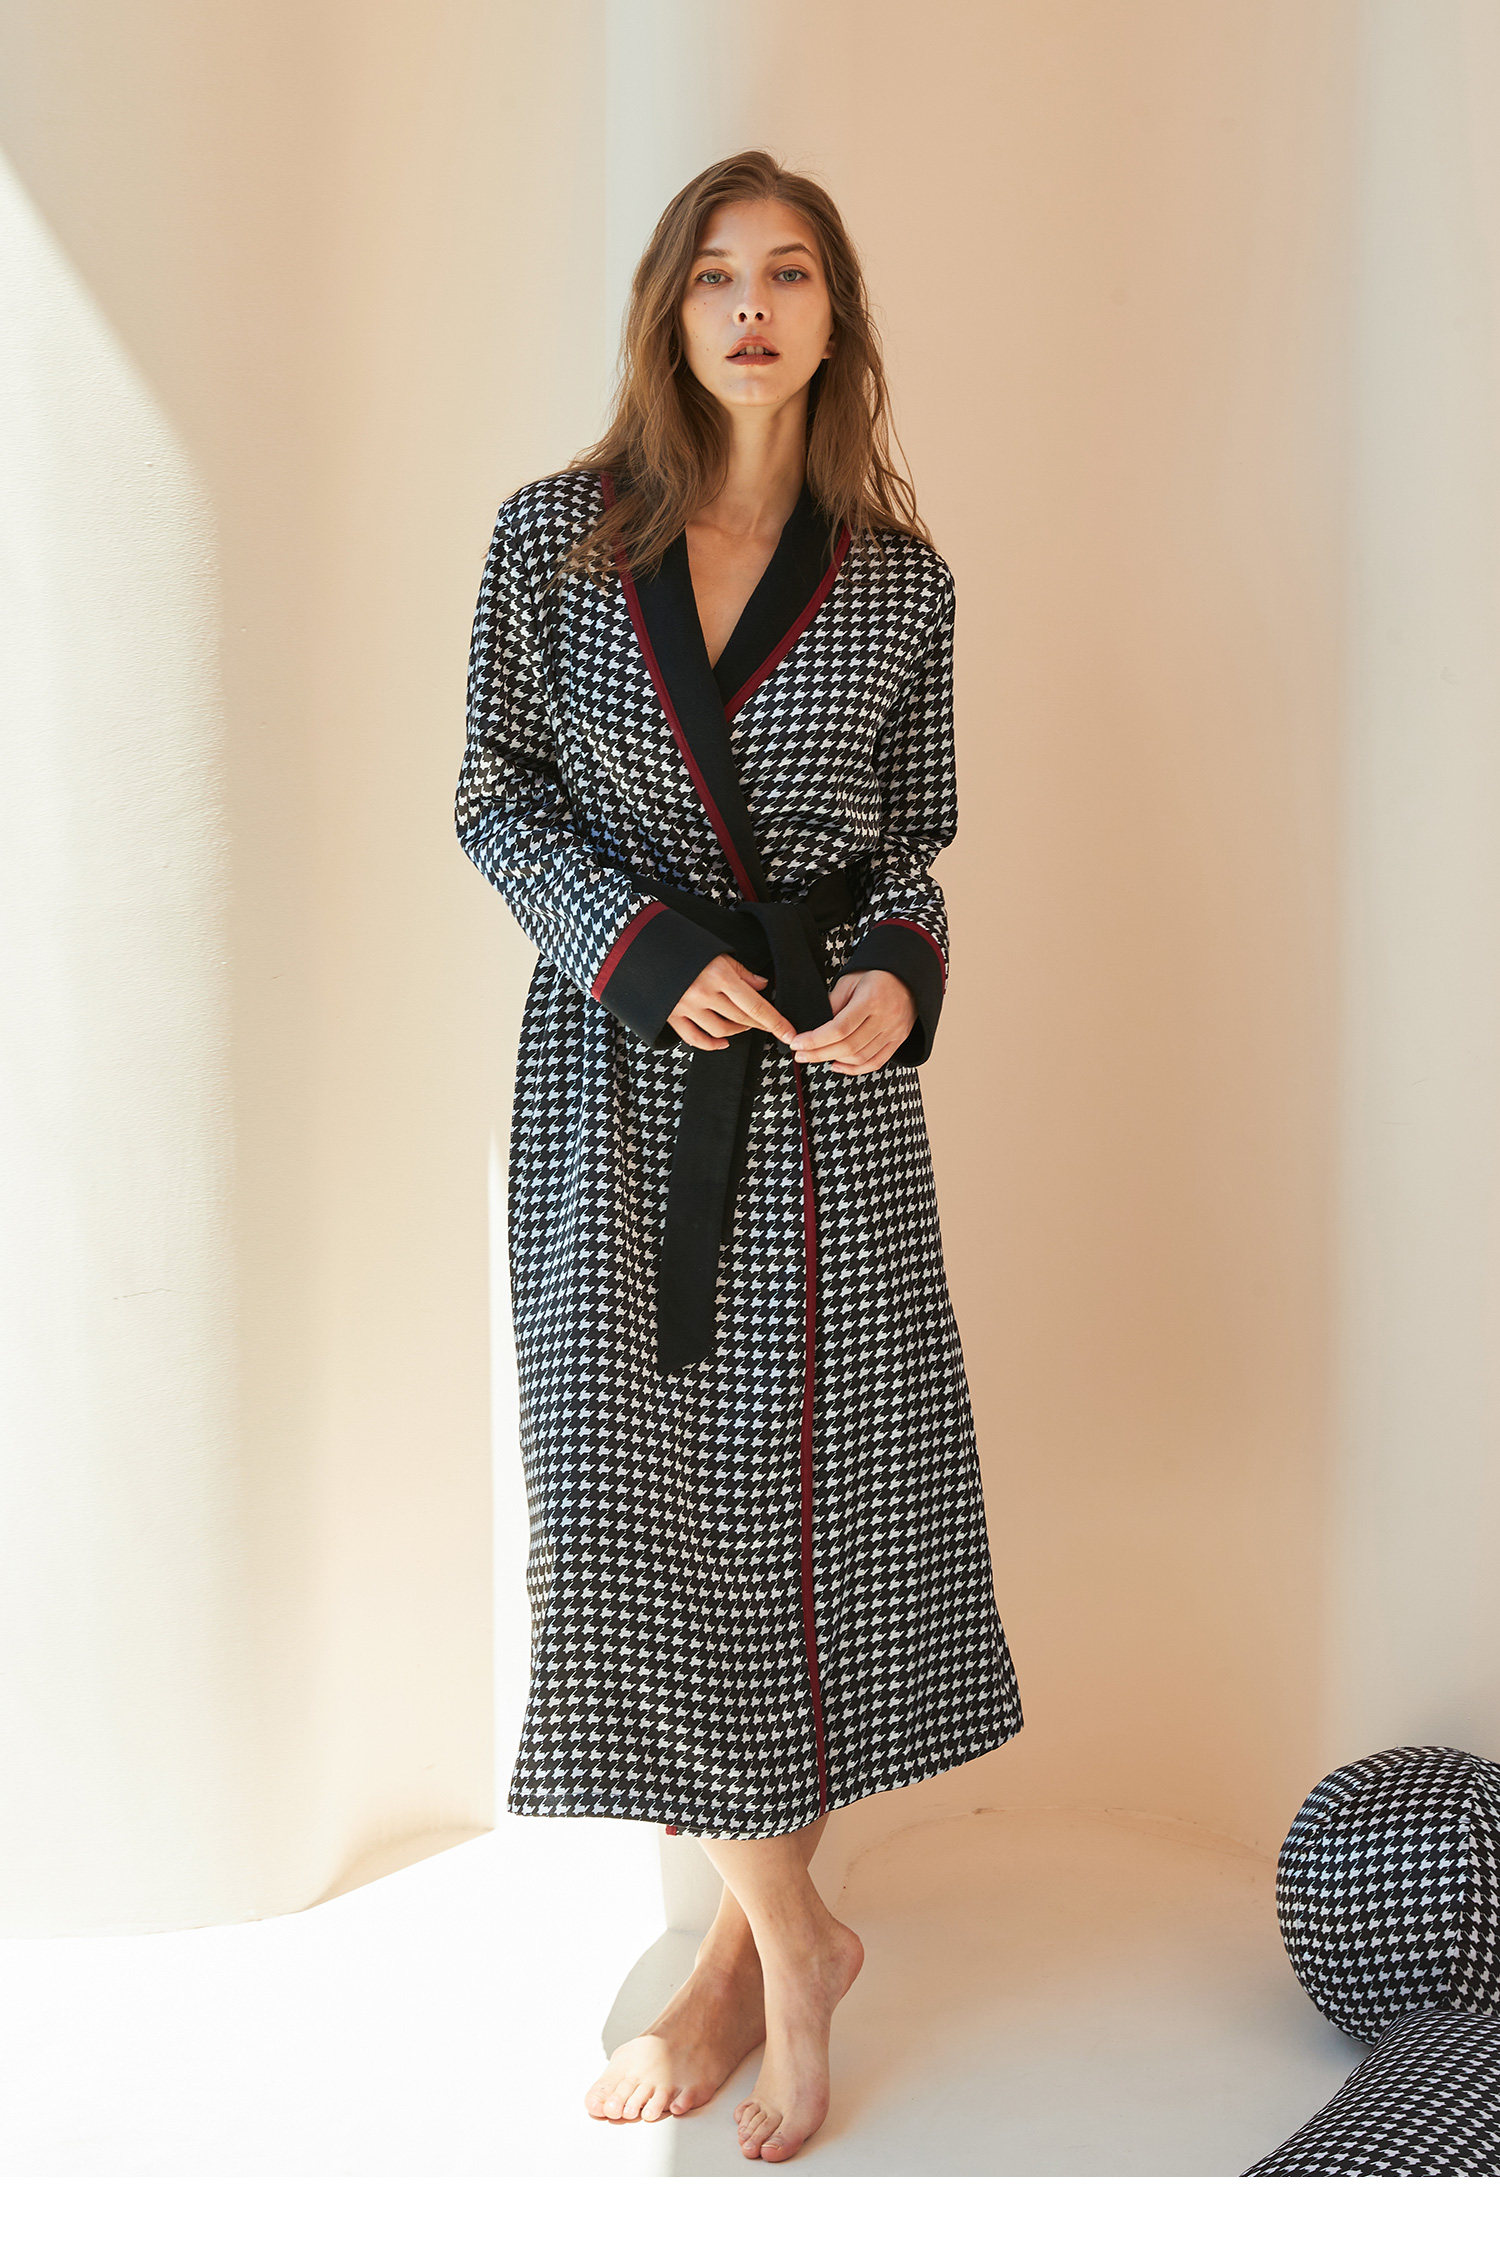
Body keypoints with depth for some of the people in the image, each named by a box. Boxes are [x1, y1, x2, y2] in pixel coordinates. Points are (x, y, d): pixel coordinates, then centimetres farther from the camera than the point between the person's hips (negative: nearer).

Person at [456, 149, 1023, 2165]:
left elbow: (918, 843, 10)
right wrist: (641, 947, -12)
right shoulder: (554, 539, 2)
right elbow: (497, 801, 4)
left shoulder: (902, 585, 3)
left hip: (826, 1086, 1)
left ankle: (749, 1943, 20)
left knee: (820, 1489, 2)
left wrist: (898, 979, -11)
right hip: (615, 1061, 0)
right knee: (638, 1503, -1)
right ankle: (793, 1941, 16)